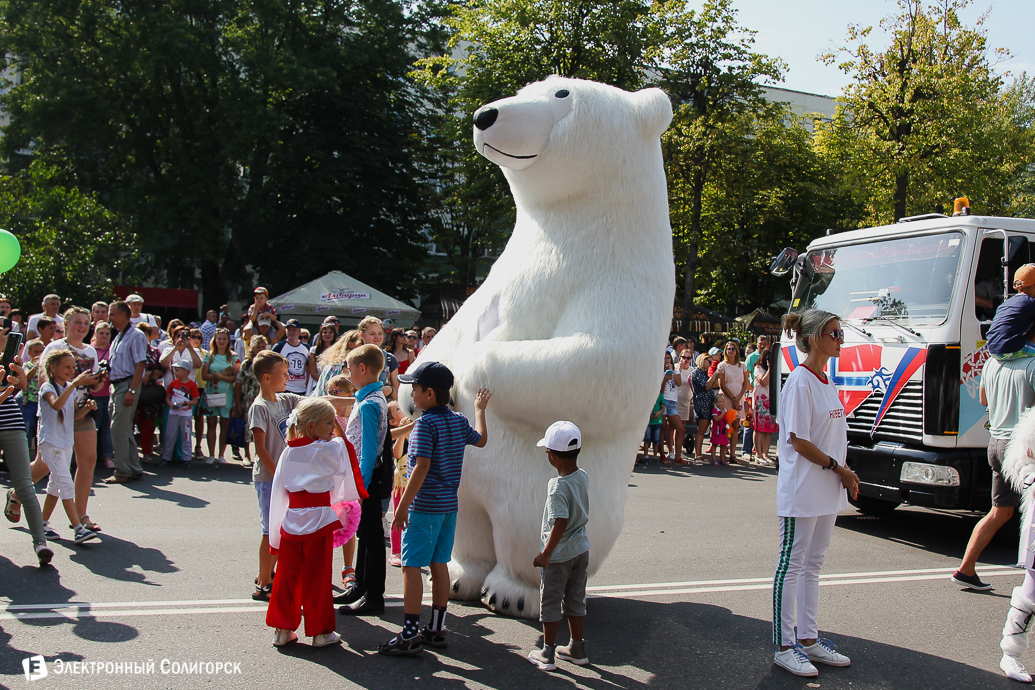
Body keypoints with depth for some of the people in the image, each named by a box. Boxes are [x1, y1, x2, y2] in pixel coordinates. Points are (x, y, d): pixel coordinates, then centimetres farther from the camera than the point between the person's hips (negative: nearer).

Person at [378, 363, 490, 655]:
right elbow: (481, 440, 26)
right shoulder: (459, 421, 7)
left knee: (411, 566, -2)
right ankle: (437, 629, 21)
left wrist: (403, 506, -18)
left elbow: (422, 467, -22)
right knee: (439, 564, 14)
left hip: (425, 506, -8)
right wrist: (480, 409, 40)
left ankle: (410, 635, -1)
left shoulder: (425, 424, -15)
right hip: (450, 505, 8)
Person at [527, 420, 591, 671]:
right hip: (581, 549, 7)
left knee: (550, 602, 8)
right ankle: (577, 649, 28)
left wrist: (545, 554, -21)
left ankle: (548, 654, 16)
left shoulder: (558, 486, -23)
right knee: (576, 601, 18)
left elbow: (560, 523, -27)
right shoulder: (583, 476, -3)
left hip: (559, 554, -7)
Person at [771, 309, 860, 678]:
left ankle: (809, 639, 26)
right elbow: (798, 440, -18)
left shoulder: (827, 381, 12)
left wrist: (845, 475, 4)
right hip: (802, 489, -9)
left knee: (813, 564, 16)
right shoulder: (800, 381, -14)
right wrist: (838, 468, -14)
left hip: (827, 489, 9)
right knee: (792, 565, 0)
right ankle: (784, 647, 9)